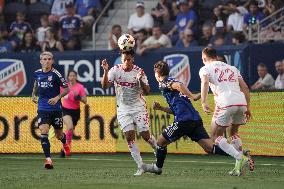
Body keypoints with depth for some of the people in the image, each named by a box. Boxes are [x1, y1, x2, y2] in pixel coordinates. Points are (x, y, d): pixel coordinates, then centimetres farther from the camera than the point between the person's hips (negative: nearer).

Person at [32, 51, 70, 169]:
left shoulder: (55, 74, -12)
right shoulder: (37, 73, 2)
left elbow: (67, 89, -5)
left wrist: (57, 97, -19)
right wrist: (33, 95, 11)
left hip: (56, 108, -2)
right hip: (42, 109, 2)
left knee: (58, 135, 12)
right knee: (43, 132, -18)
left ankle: (65, 143, 50)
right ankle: (48, 159, -19)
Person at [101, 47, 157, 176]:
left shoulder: (139, 72, -8)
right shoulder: (115, 70, -5)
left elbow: (147, 92, -10)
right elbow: (105, 86, -14)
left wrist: (141, 80, -28)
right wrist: (105, 71, -29)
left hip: (138, 107, -1)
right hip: (123, 109, 1)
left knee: (145, 135, -4)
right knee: (129, 136, -8)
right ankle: (140, 166, -4)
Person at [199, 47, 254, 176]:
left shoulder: (205, 69, 13)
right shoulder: (232, 68, 28)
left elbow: (205, 83, -9)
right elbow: (245, 87, 21)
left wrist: (203, 102, -18)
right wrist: (248, 107, 23)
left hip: (225, 104, -5)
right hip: (241, 102, 5)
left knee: (216, 136, 7)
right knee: (234, 133, 26)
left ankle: (240, 158, -12)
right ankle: (239, 166, 15)